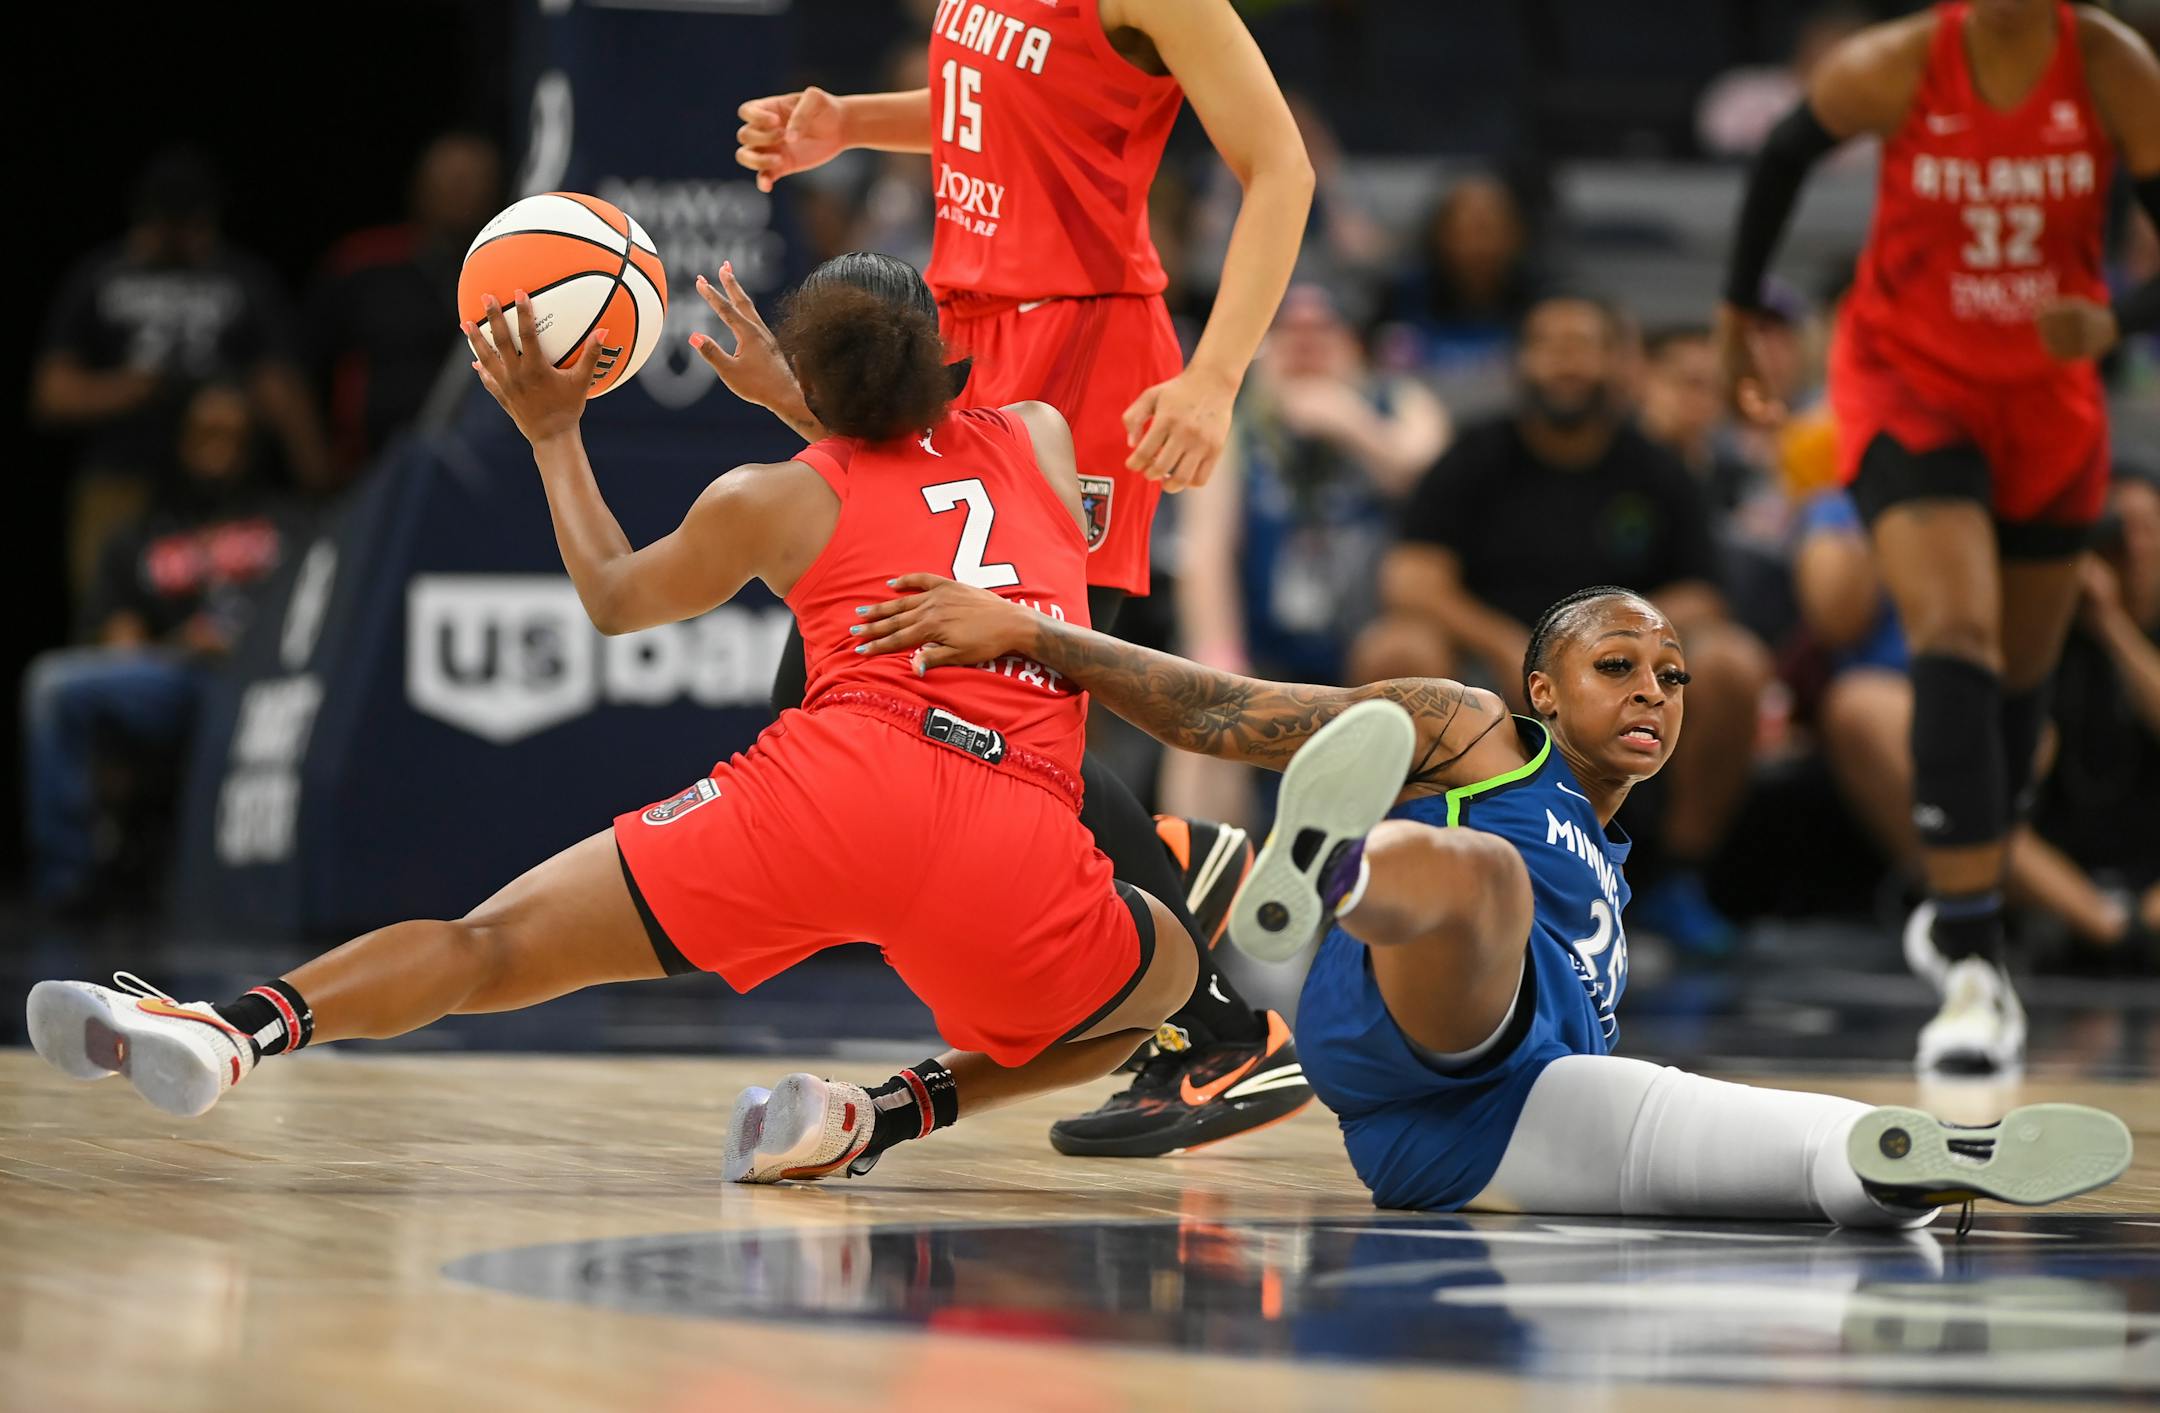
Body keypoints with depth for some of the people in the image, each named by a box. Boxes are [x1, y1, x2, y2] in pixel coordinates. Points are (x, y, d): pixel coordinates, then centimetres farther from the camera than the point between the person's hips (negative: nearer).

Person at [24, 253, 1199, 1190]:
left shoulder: (768, 499, 19)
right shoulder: (1040, 439, 25)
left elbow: (611, 597, 37)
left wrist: (554, 436, 47)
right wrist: (794, 408, 55)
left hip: (839, 783, -1)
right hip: (1022, 846, 1)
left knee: (496, 945, 1)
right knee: (1170, 982, 30)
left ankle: (243, 1026, -26)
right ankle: (888, 1114, 8)